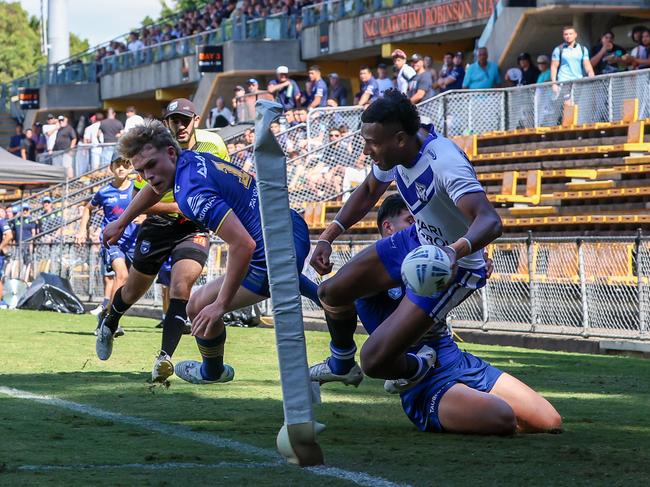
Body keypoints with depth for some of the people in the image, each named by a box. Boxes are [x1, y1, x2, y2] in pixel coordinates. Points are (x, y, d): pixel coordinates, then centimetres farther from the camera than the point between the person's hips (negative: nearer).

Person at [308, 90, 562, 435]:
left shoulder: (445, 163, -36)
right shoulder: (396, 149, -9)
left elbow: (489, 221, -48)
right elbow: (368, 193, 13)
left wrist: (456, 249, -68)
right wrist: (328, 237, 3)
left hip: (454, 266, -8)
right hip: (417, 241, 8)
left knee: (376, 360, -17)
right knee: (332, 293, 6)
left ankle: (416, 368, 20)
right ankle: (341, 364, 36)